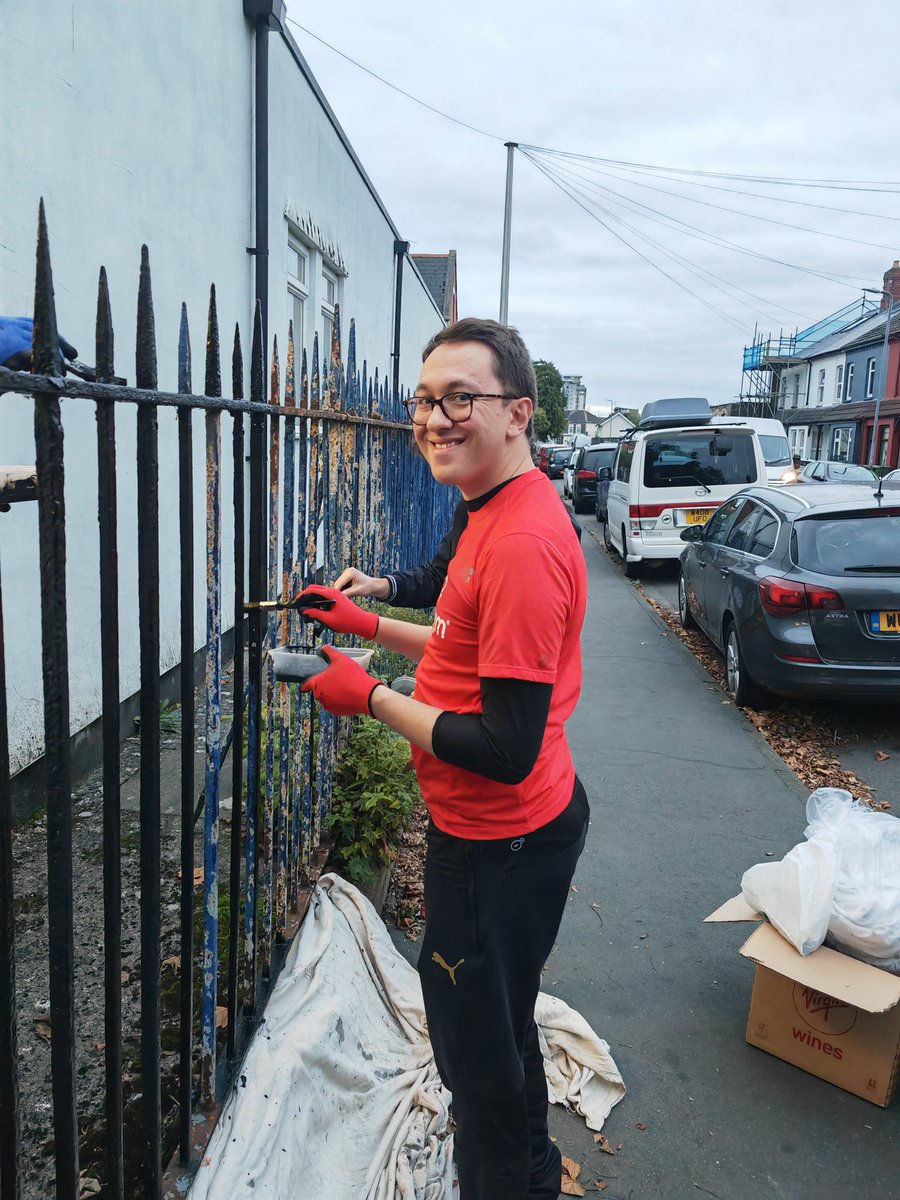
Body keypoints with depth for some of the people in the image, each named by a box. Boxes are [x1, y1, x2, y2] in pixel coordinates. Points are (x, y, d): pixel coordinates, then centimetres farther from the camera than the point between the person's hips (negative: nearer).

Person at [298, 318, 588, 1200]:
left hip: (500, 844, -11)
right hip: (501, 827, 11)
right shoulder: (499, 512, 5)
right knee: (499, 1025, 29)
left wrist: (371, 698, -19)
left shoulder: (521, 542, -29)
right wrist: (369, 624, 10)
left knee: (480, 1051, 12)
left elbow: (506, 750, -29)